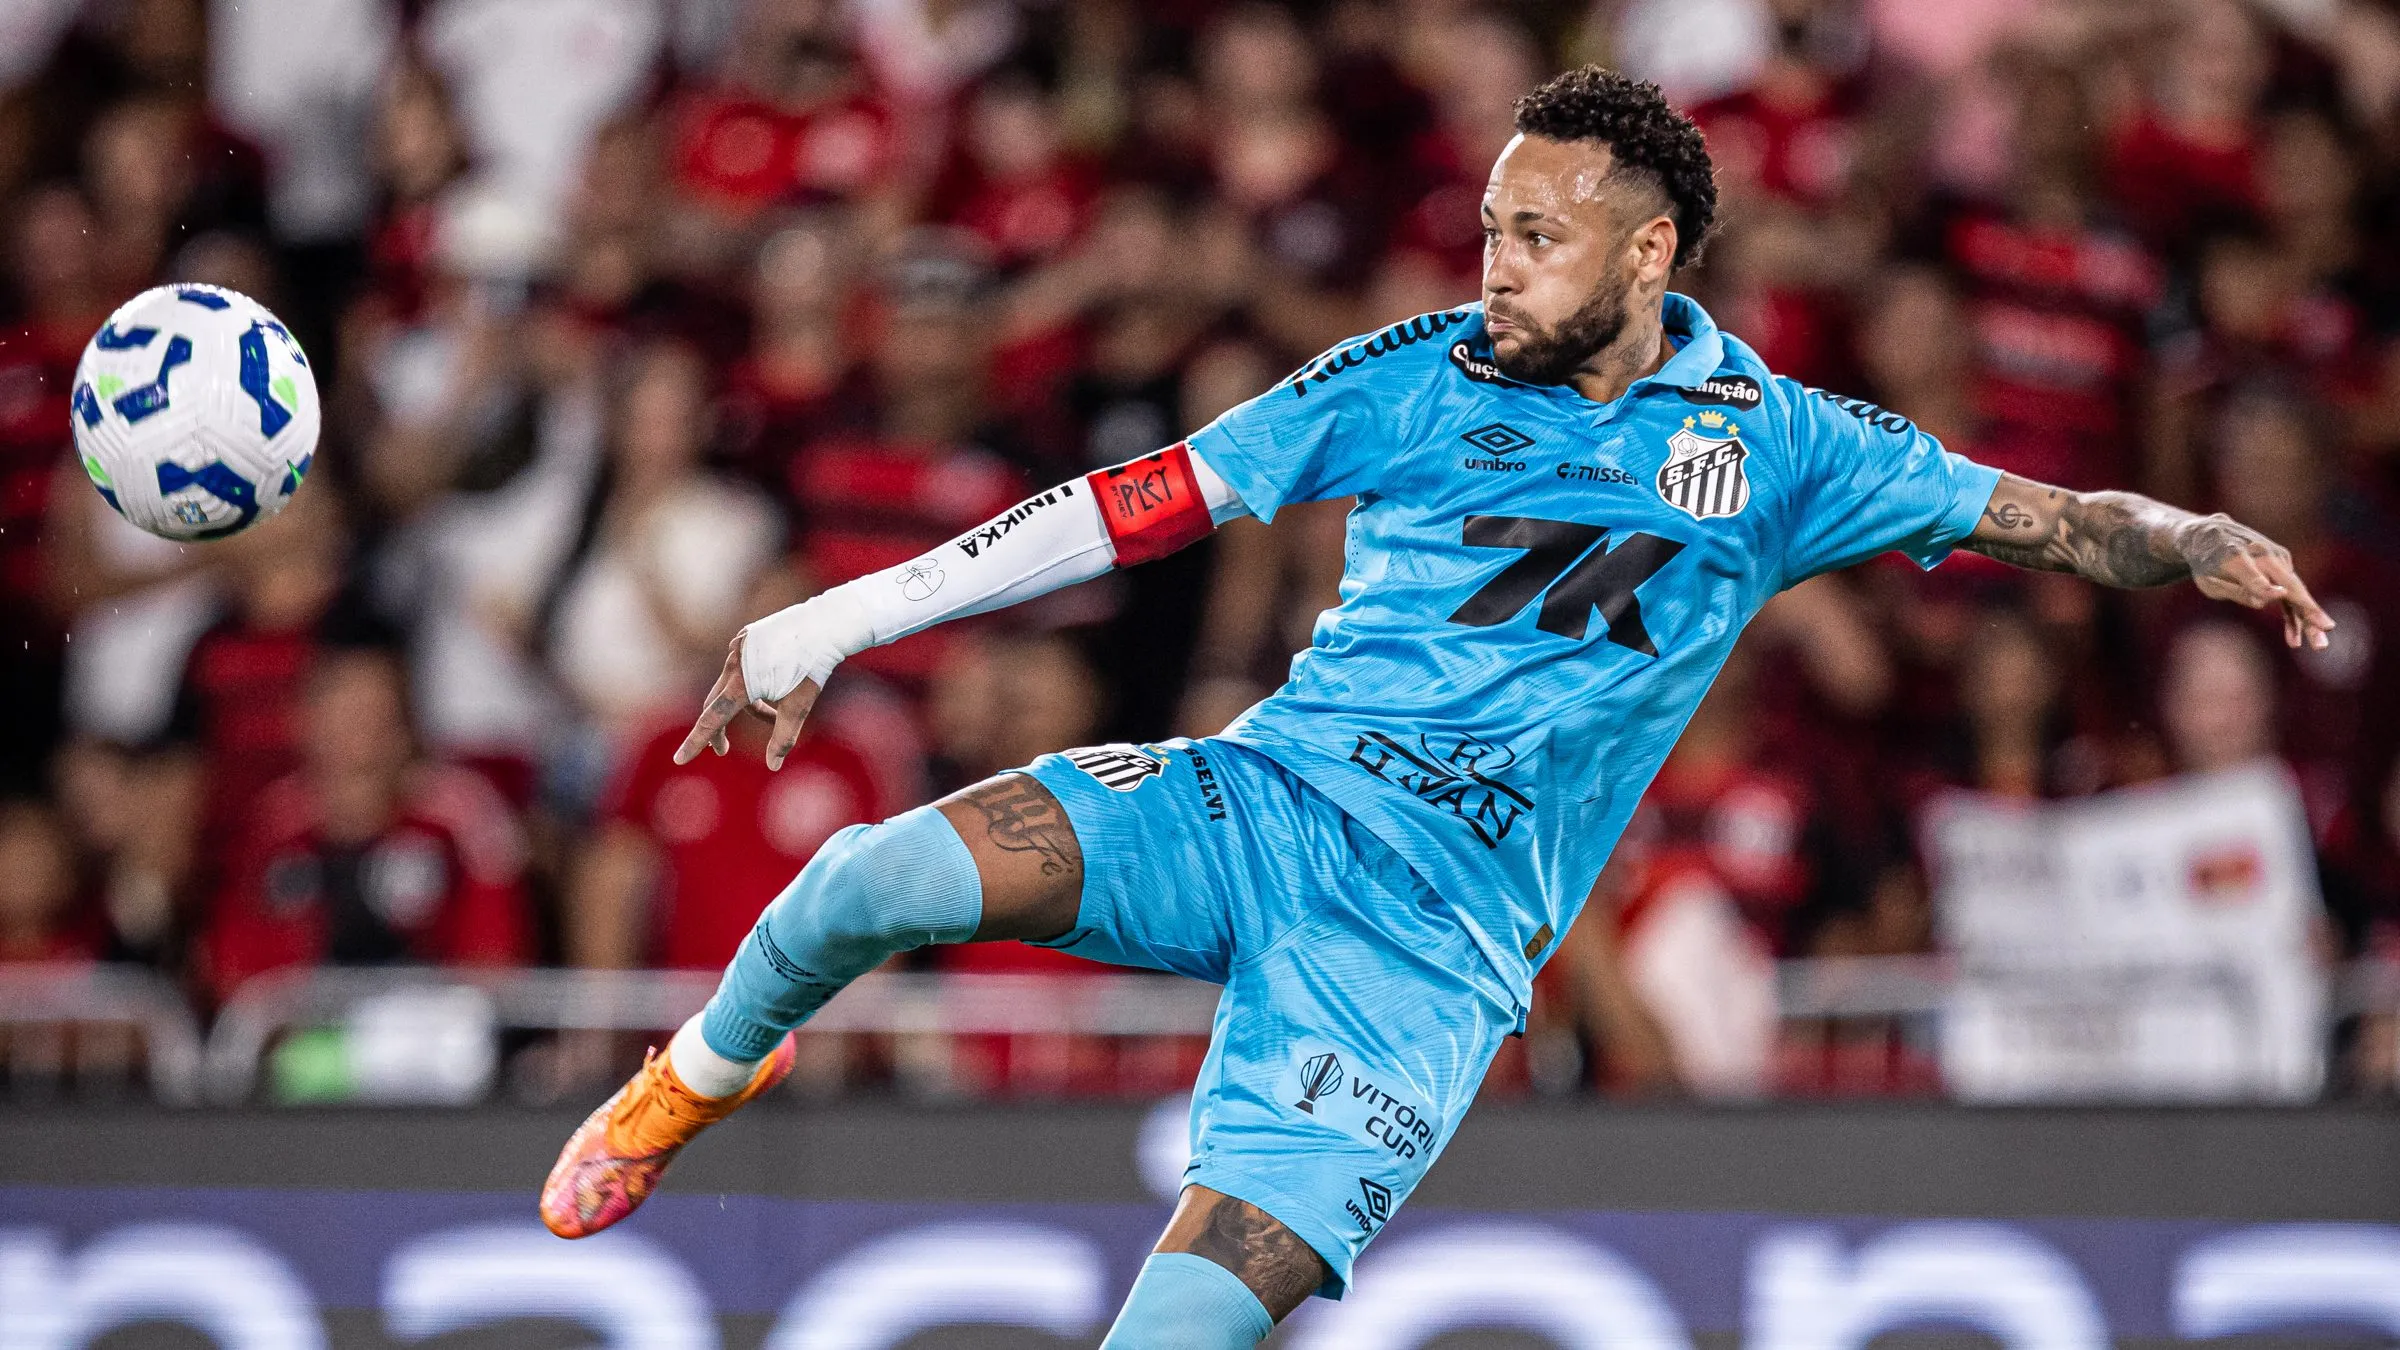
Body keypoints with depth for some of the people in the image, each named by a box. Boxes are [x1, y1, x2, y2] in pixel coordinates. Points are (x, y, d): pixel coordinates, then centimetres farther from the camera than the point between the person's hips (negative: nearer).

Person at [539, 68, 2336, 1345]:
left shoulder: (1769, 443, 6)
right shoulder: (1414, 382, 6)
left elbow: (2039, 514, 8)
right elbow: (1142, 506, 5)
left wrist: (2193, 545, -15)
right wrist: (825, 627, 3)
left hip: (1434, 934, -1)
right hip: (1262, 798, 1)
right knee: (885, 875, -24)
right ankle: (702, 1077, 9)